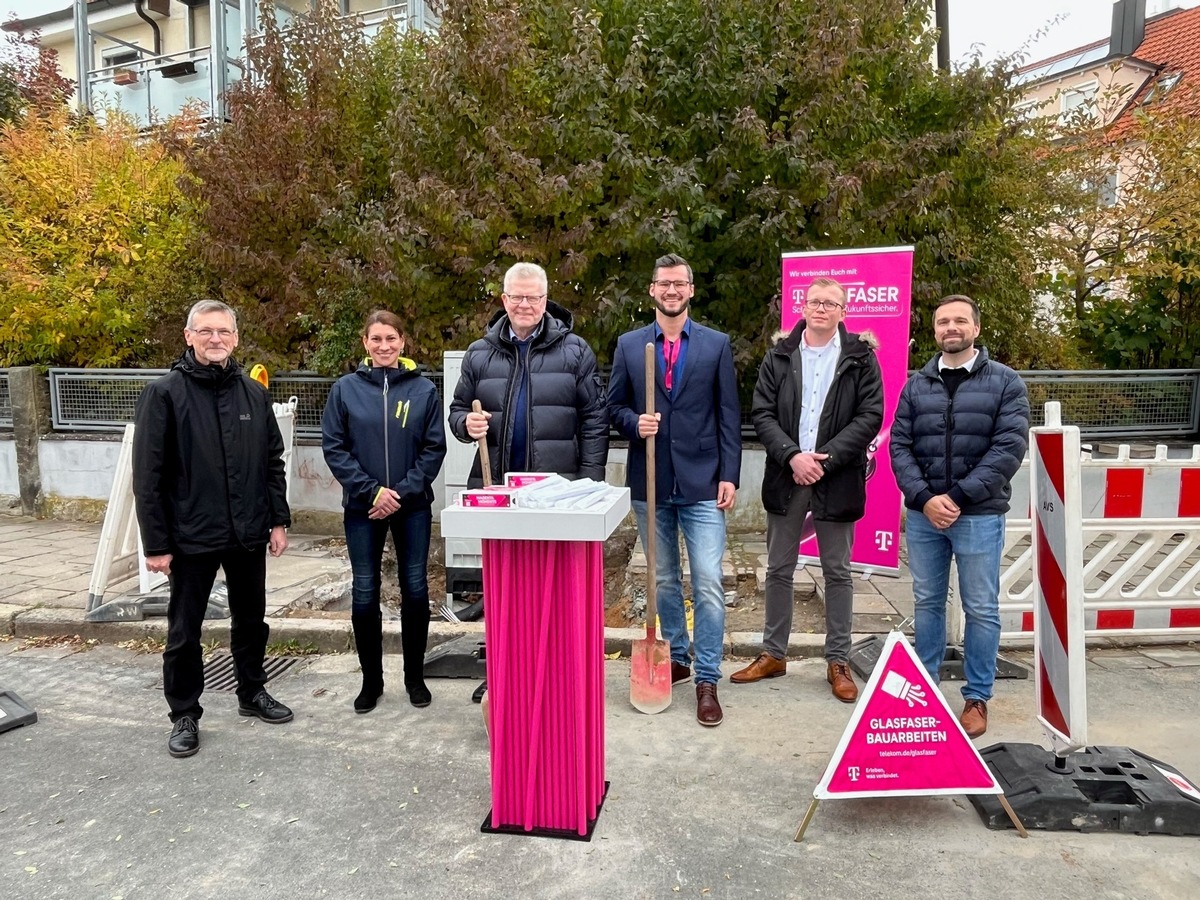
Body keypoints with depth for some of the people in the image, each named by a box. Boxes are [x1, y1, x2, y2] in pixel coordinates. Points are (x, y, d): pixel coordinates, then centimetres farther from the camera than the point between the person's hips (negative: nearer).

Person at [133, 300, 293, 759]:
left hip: (249, 534, 4)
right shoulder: (164, 393, -7)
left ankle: (252, 692, 36)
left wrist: (278, 520, 5)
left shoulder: (254, 393, 5)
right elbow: (148, 475, -9)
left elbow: (272, 462, 9)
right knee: (184, 631, 9)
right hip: (192, 537, -4)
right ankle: (184, 715, 25)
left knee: (251, 619, 17)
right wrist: (155, 542, -11)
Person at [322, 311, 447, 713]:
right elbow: (334, 448, -3)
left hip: (413, 506, 0)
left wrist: (403, 492, -12)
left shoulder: (424, 389, -1)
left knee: (415, 590, 8)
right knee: (365, 594, 6)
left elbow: (434, 448, -3)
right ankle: (371, 680, 23)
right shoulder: (346, 388, -1)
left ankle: (415, 677, 24)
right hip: (362, 507, 0)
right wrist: (372, 491, -12)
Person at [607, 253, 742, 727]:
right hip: (650, 482, 2)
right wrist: (635, 422, -13)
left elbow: (729, 416, 1)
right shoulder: (629, 344, 6)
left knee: (708, 584, -6)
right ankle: (676, 658, 32)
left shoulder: (716, 344, 2)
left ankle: (707, 680, 5)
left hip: (702, 483, -2)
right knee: (663, 580, 15)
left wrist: (729, 476, -6)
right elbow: (615, 406, 9)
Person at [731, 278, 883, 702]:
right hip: (786, 475, 2)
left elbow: (870, 415, -6)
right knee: (779, 569, 11)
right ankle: (773, 653, 25)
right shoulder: (779, 355, 6)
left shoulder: (860, 357, 1)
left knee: (837, 572, 9)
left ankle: (838, 661, 21)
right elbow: (762, 413, 0)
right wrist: (792, 456, -15)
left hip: (837, 480, -2)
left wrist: (825, 459, -15)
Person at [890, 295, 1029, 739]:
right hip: (923, 515, 3)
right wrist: (923, 498, -12)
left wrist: (958, 497, -15)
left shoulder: (1005, 381, 0)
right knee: (927, 603, 13)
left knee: (981, 610, 6)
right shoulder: (916, 385, 8)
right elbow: (899, 446, 3)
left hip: (979, 515, -2)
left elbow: (1010, 448, -9)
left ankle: (977, 698, 19)